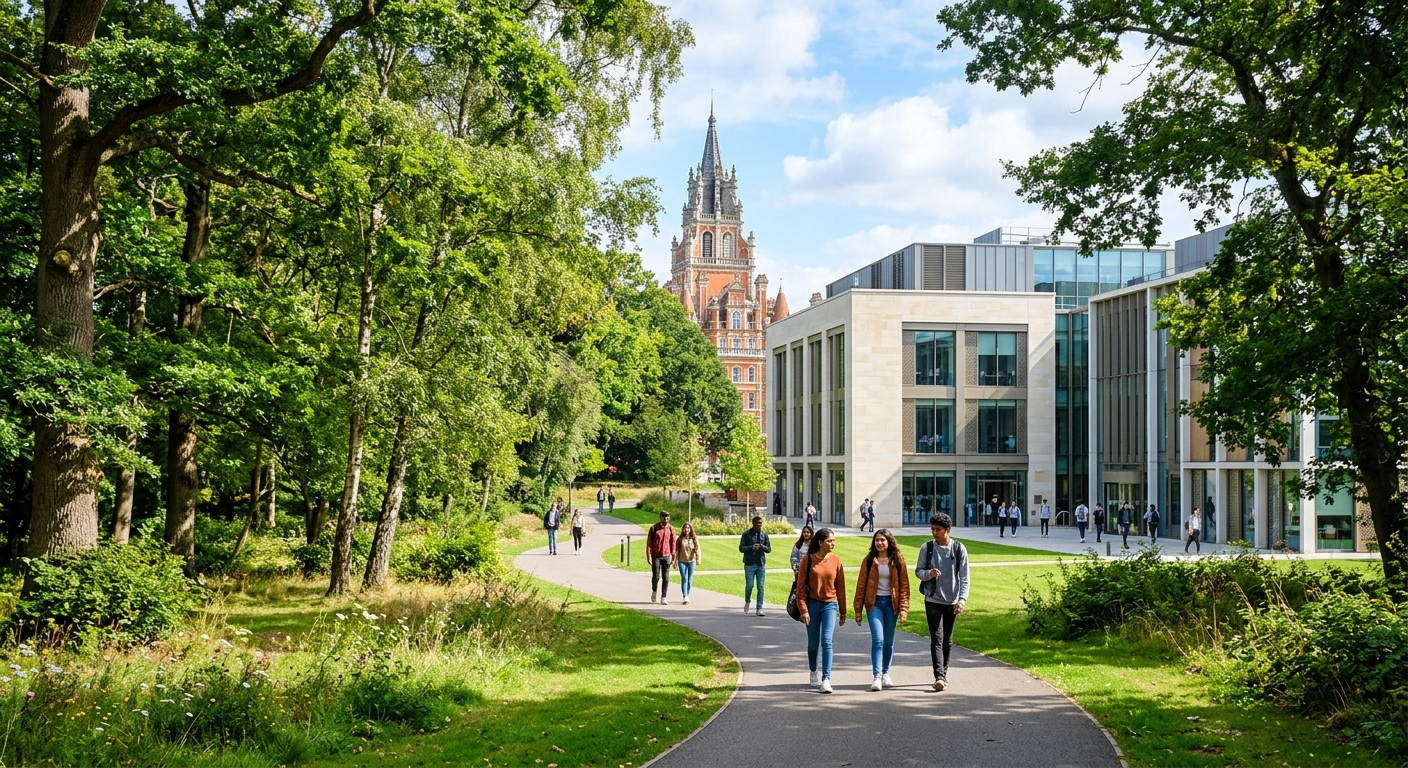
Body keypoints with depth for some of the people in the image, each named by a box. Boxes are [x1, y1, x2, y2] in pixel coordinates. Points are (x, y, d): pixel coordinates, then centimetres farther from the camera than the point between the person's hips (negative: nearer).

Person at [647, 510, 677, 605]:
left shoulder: (671, 529, 2)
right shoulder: (654, 528, -4)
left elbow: (673, 543, 6)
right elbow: (649, 543, -3)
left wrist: (673, 557, 2)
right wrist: (649, 557, -10)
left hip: (666, 556, 2)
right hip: (656, 557, -2)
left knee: (666, 578, -1)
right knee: (656, 576, 2)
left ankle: (663, 598, 4)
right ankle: (654, 591, 31)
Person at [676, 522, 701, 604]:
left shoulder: (694, 539, 1)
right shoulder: (680, 539, 0)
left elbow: (697, 550, -5)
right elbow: (676, 551, 1)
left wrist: (698, 559, -17)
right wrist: (675, 561, -2)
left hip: (691, 561, 1)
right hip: (682, 561, -1)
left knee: (689, 579, 8)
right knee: (684, 578, -10)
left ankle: (687, 595, 20)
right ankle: (685, 596, -16)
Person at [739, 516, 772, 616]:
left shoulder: (764, 535, 8)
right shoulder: (746, 534, -1)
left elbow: (769, 549, 9)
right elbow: (741, 548, -3)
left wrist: (762, 546, -13)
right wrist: (751, 547, -18)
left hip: (761, 564, 3)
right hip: (749, 564, -3)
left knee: (760, 587, -1)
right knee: (749, 585, -3)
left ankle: (759, 609, 3)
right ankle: (747, 602, 25)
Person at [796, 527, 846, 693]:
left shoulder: (835, 561, 0)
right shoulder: (808, 560, -5)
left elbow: (840, 586, 6)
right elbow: (801, 586, -5)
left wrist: (842, 611, 9)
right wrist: (803, 609, -11)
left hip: (830, 605, 0)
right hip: (812, 605, 0)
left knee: (827, 641, -13)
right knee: (813, 643, 11)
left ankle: (826, 679, -15)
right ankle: (814, 672, 34)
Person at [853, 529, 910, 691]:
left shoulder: (898, 560, 1)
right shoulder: (869, 560, 1)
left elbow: (904, 585, 1)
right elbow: (861, 585, 3)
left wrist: (904, 608, -7)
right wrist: (858, 609, 1)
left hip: (891, 603, 1)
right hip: (874, 603, -1)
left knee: (889, 641, 9)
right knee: (878, 640, -12)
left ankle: (885, 673, 24)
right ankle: (877, 677, -15)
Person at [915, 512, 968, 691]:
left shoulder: (959, 549, -3)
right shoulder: (927, 548, -2)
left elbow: (964, 577, -3)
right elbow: (918, 571, 5)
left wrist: (962, 599, -13)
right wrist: (928, 574, -18)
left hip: (952, 601, 1)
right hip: (933, 600, -1)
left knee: (947, 640, 11)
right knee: (936, 638, -10)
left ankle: (943, 674, 24)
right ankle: (939, 677, -17)